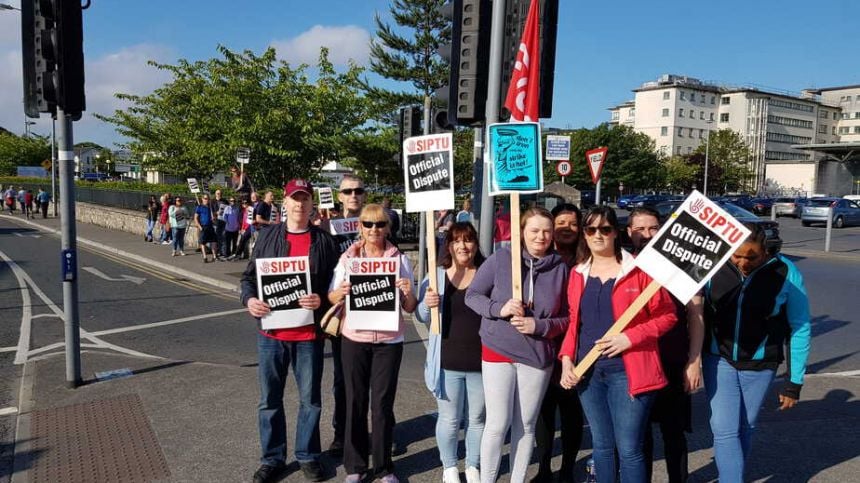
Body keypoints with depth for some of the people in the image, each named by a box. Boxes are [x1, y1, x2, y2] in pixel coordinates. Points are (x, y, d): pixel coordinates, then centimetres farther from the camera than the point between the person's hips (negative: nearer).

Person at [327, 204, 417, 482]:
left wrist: (408, 294, -21)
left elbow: (409, 308, 1)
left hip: (389, 341, 0)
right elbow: (331, 298, 2)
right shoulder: (348, 257, 2)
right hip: (354, 339, 1)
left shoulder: (400, 259, 1)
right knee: (355, 402, 8)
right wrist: (341, 292, -19)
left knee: (383, 404, 5)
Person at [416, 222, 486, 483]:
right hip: (448, 362, 0)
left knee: (477, 419, 14)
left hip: (482, 362, 0)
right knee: (449, 419, 11)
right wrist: (427, 304, -18)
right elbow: (421, 317, 4)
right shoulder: (436, 276, 1)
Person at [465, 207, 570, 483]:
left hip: (538, 355, 2)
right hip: (498, 350, -2)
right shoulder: (500, 259, -8)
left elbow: (567, 317, 3)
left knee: (526, 424, 13)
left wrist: (539, 326, -14)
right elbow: (472, 295, -2)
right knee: (498, 424, 2)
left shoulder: (560, 268, -2)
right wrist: (499, 309, -19)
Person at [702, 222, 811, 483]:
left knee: (745, 427, 14)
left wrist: (794, 382, -6)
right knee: (724, 428, -5)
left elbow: (800, 329, -8)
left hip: (759, 364, 0)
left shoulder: (786, 274, -16)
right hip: (718, 359, 0)